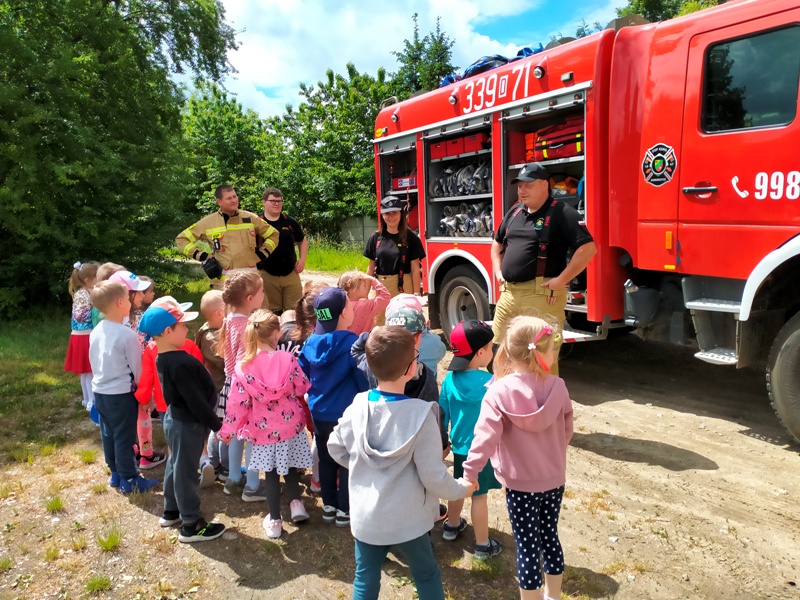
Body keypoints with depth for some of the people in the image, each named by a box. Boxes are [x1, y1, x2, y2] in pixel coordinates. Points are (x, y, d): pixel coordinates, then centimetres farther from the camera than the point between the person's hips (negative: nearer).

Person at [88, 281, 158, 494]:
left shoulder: (95, 332, 1)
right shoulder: (127, 335, -20)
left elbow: (93, 363, 11)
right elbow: (137, 368, -11)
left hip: (99, 391, 7)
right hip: (121, 394, -7)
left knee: (108, 435, 18)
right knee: (124, 437, 4)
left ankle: (115, 473, 32)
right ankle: (128, 479, 15)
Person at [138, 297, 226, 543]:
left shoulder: (163, 358, 1)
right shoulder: (181, 363, -30)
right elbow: (197, 402, -27)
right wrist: (218, 426, -18)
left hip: (176, 418, 10)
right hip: (188, 423, -10)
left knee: (176, 465, 24)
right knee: (186, 472, 3)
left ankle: (171, 512, 41)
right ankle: (192, 525, 18)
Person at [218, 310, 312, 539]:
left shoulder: (243, 367, -14)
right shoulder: (288, 359, -16)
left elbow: (237, 403, -10)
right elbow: (303, 388, -4)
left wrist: (227, 430, 3)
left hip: (264, 430, 0)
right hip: (290, 424, 0)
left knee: (271, 473, 16)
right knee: (289, 467, 25)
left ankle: (274, 520, 23)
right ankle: (296, 502, 14)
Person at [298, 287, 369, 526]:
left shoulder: (311, 342, -3)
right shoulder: (352, 343, -19)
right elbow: (364, 380, -14)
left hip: (319, 414, 5)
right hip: (347, 415, -5)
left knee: (326, 460, 19)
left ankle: (328, 506, 31)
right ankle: (345, 511, 22)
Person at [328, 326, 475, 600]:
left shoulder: (357, 406, -9)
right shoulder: (421, 414, -23)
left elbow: (336, 448, 6)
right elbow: (432, 475, -19)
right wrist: (461, 488, -1)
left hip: (365, 516, 4)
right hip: (407, 519, -3)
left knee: (365, 578, 21)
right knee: (427, 575, 20)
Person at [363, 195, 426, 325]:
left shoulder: (410, 237, -2)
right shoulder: (376, 238, 6)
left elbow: (415, 268, -2)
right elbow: (371, 266, 11)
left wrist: (416, 294, -6)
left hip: (403, 287, -3)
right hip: (380, 287, 3)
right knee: (379, 323, 7)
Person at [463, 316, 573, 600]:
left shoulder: (498, 391, -20)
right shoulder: (558, 387, -9)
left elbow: (486, 436, -25)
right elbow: (567, 430, 3)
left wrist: (470, 472, -16)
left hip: (521, 484, -4)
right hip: (555, 479, 4)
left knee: (527, 546, 9)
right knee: (549, 536, 22)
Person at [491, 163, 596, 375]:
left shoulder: (562, 213, -8)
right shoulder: (514, 212, 15)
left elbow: (588, 248, -15)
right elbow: (497, 242, 30)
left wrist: (561, 280, -16)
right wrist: (498, 271, 16)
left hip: (541, 295, -7)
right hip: (509, 293, 7)